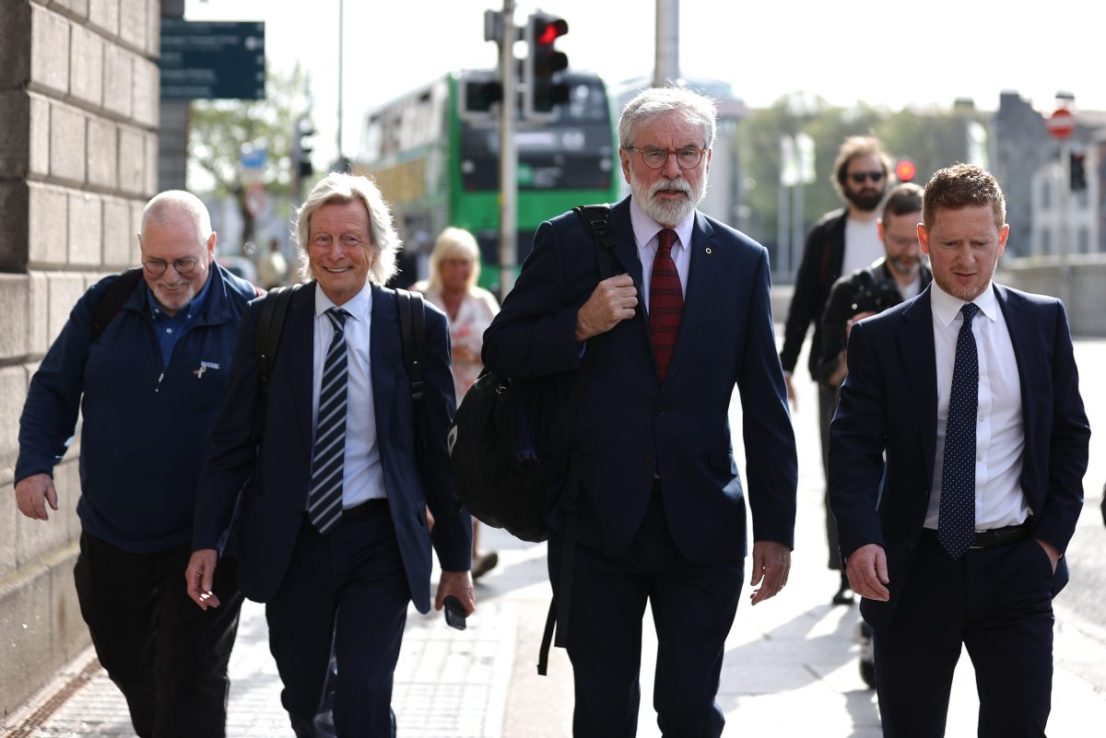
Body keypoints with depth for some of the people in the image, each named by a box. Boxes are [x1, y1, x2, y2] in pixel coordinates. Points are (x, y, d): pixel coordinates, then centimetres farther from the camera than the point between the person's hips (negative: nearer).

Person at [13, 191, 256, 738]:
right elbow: (53, 389, 8)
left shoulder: (251, 316, -10)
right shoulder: (104, 305, 0)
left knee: (190, 687, -4)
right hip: (110, 538, 5)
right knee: (126, 663, 22)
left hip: (201, 546, -4)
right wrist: (35, 463, -6)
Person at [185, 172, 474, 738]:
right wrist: (206, 541, -4)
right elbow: (233, 440, 3)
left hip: (378, 543, -2)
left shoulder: (420, 326, -2)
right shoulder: (267, 320, 1)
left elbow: (440, 448, 2)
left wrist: (456, 560, 4)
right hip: (290, 541, 2)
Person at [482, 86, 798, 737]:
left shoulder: (744, 261, 5)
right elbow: (501, 352, 1)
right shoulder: (570, 242, 0)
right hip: (599, 520, -1)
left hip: (704, 527, 1)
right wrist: (579, 326, -18)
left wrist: (776, 529, 2)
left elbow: (767, 407, 5)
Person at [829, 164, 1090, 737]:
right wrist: (860, 540, -21)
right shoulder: (879, 338, 0)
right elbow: (853, 448, -5)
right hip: (915, 571, -1)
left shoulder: (1044, 323, 7)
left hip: (1016, 568, 1)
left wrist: (1053, 537, 3)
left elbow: (1070, 434, 12)